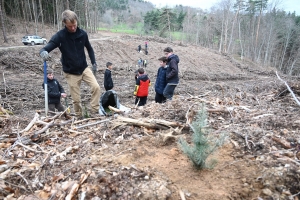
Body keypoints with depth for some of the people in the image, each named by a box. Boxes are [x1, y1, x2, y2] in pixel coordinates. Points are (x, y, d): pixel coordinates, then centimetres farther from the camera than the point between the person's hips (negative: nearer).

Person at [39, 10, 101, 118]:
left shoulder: (82, 34, -5)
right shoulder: (59, 36, -14)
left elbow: (89, 48, 11)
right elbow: (46, 48, -17)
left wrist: (94, 63, 6)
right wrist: (43, 52, -41)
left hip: (84, 68, 2)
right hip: (70, 72, -2)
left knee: (96, 87, -17)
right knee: (76, 99, 3)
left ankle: (94, 111, 0)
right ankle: (79, 117, 27)